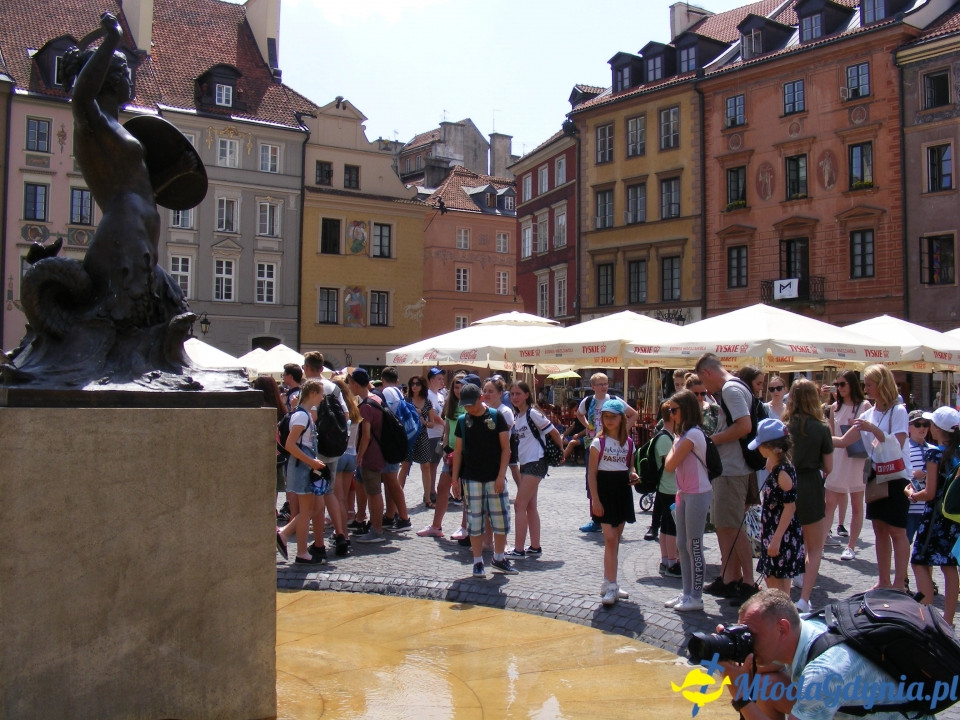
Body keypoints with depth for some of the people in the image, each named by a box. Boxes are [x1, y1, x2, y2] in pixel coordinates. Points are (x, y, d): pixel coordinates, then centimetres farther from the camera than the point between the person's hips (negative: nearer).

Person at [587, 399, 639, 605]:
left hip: (622, 491, 5)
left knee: (615, 540, 11)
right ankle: (611, 586, -7)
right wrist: (595, 500, -14)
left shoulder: (628, 443, 6)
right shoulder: (599, 442, -7)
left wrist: (633, 475, -7)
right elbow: (591, 474, -8)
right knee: (610, 539, -10)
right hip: (604, 491, -5)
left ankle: (608, 583, 22)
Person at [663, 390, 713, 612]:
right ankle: (687, 593, 22)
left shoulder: (692, 435, -17)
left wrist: (675, 444, -5)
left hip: (697, 495, -10)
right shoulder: (684, 434, 14)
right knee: (682, 545, 13)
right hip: (685, 494, 10)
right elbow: (673, 467, 14)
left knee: (694, 546, -2)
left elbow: (669, 465, -18)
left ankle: (696, 597, 7)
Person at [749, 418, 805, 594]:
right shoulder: (774, 467, 9)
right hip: (773, 533, 10)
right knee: (771, 578, 17)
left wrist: (777, 538, -22)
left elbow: (790, 507, -22)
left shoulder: (783, 472, -19)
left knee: (779, 582, -1)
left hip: (783, 535, -10)